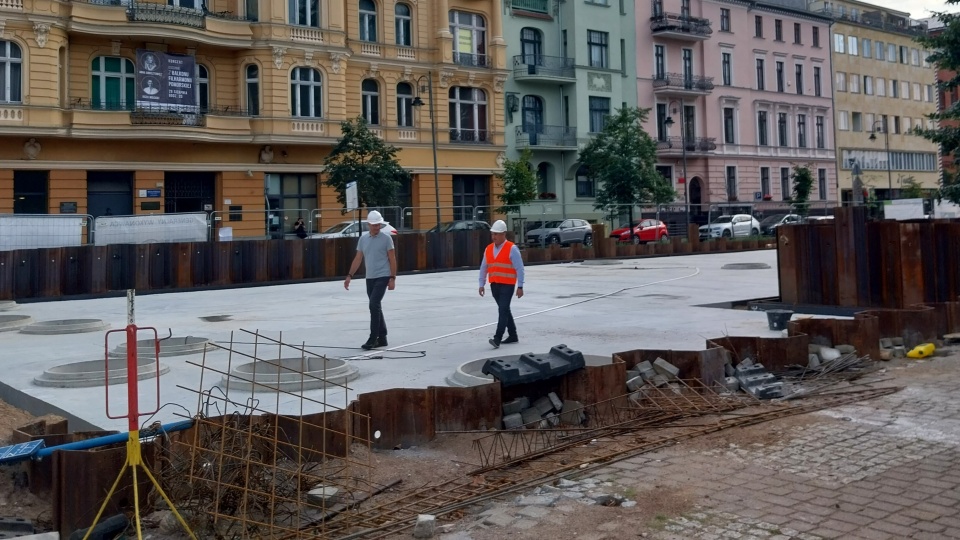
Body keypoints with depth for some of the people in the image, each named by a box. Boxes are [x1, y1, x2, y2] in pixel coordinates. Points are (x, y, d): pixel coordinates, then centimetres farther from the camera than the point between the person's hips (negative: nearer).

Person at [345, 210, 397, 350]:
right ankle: (382, 338, 19)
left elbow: (392, 259, -4)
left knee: (374, 305, -15)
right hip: (369, 278, 6)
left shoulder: (386, 238, -5)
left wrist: (393, 278, -10)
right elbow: (358, 259, 12)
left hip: (382, 277, -6)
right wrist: (349, 276, 5)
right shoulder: (363, 238, 8)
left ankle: (373, 339, -12)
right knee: (376, 307, 10)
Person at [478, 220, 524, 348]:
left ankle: (497, 339, -17)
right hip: (494, 285, 6)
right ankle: (512, 335, 26)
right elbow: (483, 268, 13)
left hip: (507, 285, -6)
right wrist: (481, 284, 8)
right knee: (505, 310, 14)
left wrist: (520, 286, -12)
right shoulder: (489, 249, 9)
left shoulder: (512, 249, -8)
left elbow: (519, 268, -9)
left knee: (503, 310, -12)